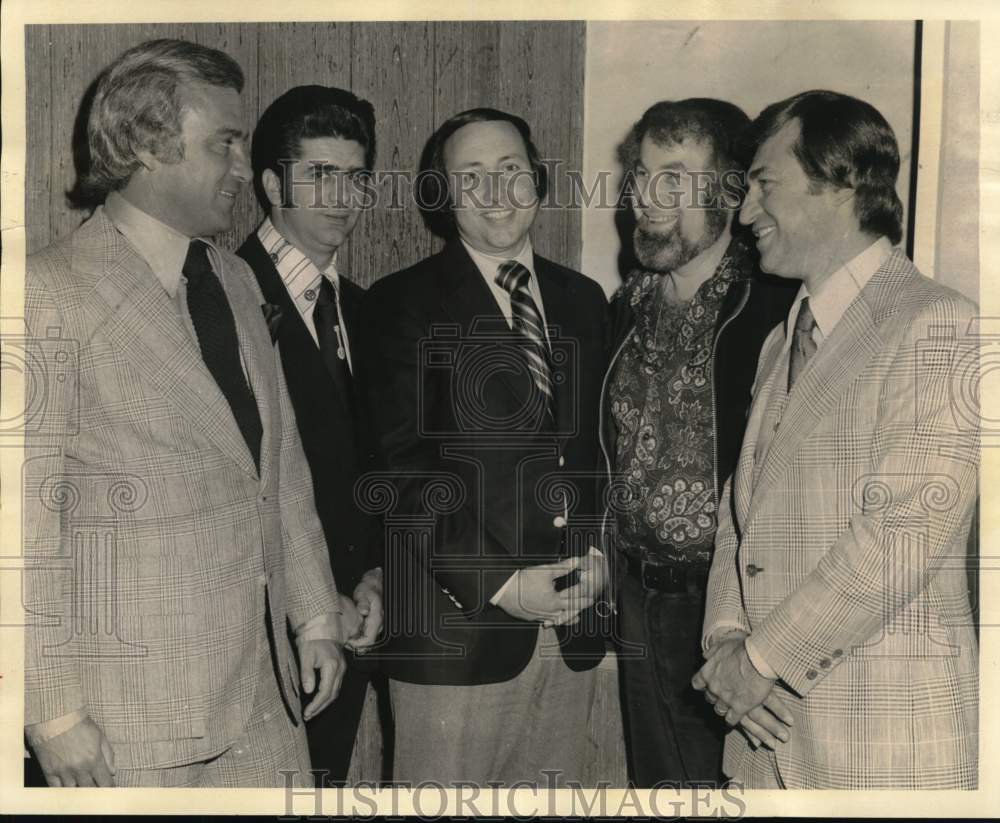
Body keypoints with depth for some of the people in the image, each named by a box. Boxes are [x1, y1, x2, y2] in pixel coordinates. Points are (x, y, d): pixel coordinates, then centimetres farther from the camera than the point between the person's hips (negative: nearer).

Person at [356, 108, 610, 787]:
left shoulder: (584, 299, 13)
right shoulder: (402, 304, -3)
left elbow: (602, 443, 16)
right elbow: (406, 467, -9)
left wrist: (600, 553, 1)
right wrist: (500, 582, -14)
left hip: (575, 623, 5)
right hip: (459, 626, -4)